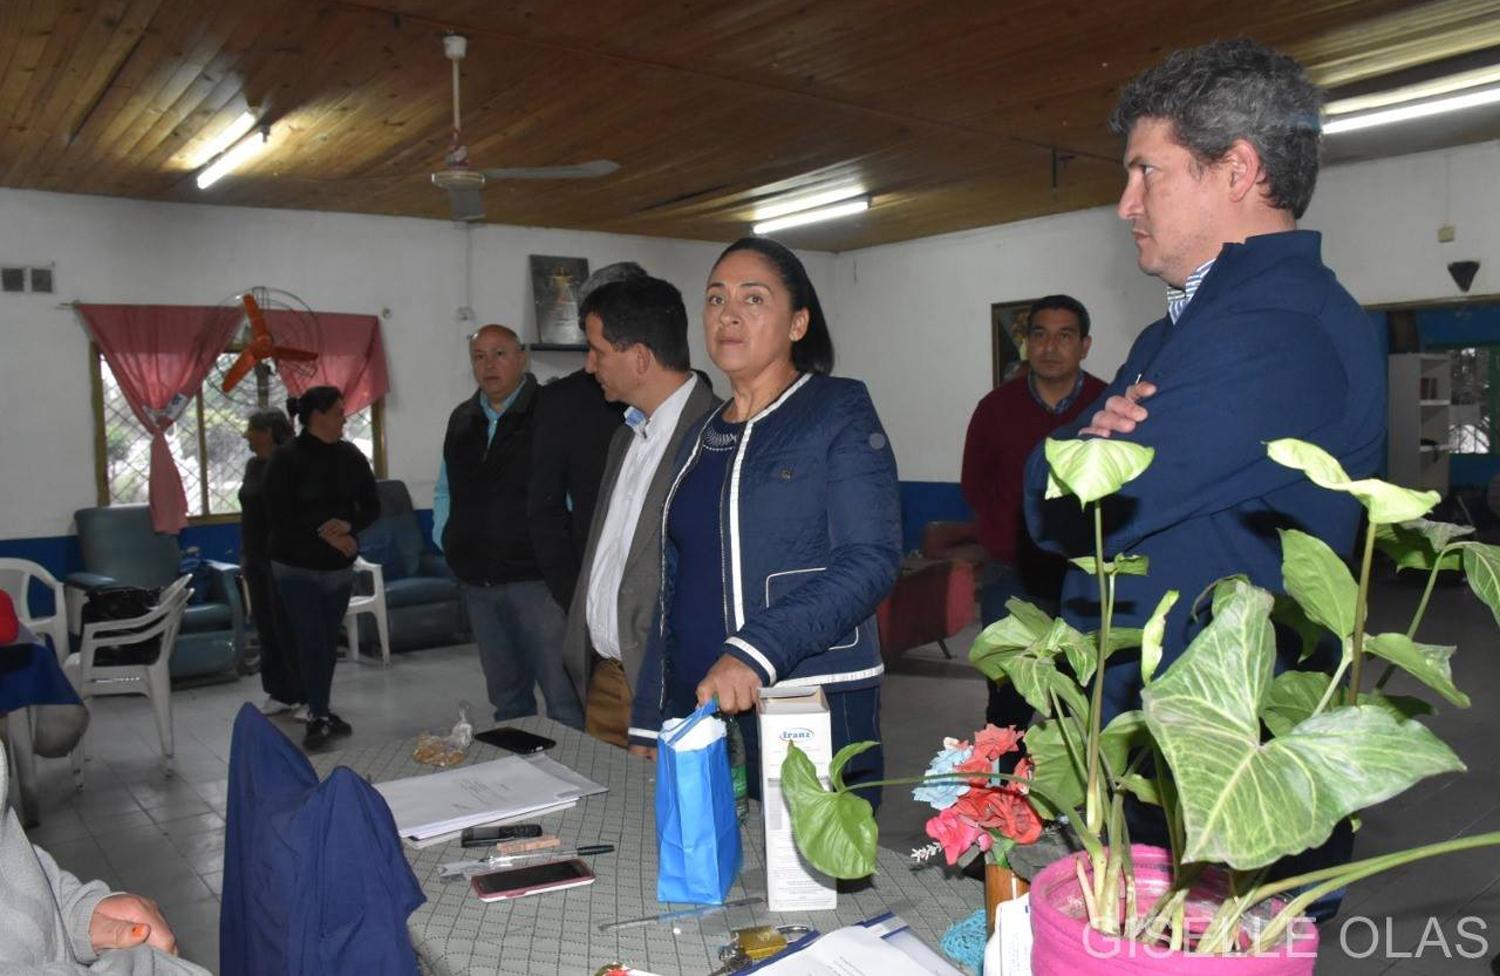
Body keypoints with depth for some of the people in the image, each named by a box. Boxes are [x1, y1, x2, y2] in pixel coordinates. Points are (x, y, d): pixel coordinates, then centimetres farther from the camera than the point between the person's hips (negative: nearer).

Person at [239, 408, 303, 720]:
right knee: (266, 628, 11)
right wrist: (244, 557, 16)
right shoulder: (253, 465, 11)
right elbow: (248, 514, 17)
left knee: (288, 628, -4)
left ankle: (307, 696, 4)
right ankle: (279, 693, 19)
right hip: (256, 559, 8)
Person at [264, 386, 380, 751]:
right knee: (311, 640, -7)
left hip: (339, 567, 4)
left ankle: (321, 712, 21)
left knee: (328, 640, 10)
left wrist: (347, 525, -13)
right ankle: (318, 717, 1)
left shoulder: (350, 456, 4)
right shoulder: (286, 458, -8)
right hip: (296, 566, -4)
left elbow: (371, 507, 6)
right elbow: (280, 515, -12)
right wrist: (325, 534, -17)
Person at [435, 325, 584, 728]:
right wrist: (444, 540, 12)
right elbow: (445, 490, 24)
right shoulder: (462, 419, 13)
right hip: (477, 581, 6)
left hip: (536, 576, -6)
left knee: (562, 695, -4)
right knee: (505, 695, 17)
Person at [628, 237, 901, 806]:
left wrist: (755, 652, -27)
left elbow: (872, 559, -16)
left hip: (812, 717, -5)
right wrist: (647, 725, 12)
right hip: (695, 710, 5)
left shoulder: (840, 411, -4)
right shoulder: (701, 436, 13)